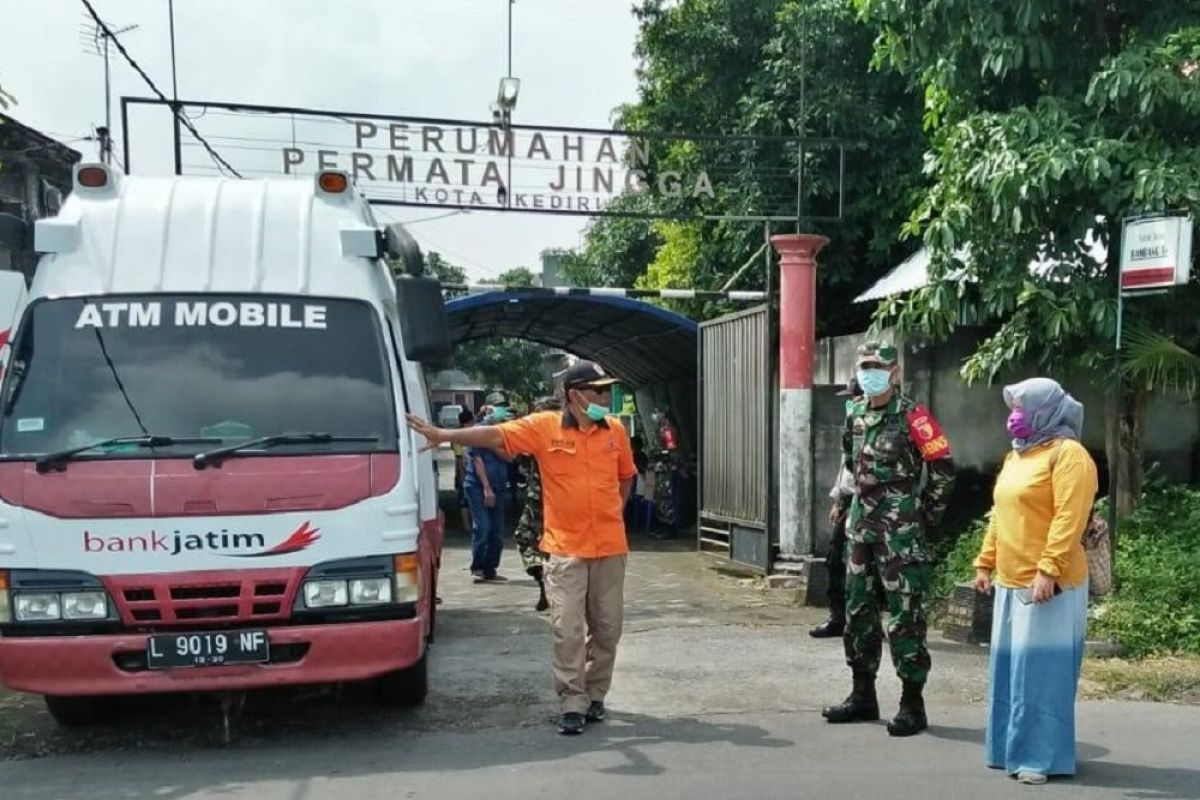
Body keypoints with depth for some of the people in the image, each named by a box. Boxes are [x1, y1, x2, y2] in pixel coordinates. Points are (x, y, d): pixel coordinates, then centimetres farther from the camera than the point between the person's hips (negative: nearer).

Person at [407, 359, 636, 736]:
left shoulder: (615, 430, 4)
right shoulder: (544, 427, -7)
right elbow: (494, 435, -16)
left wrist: (608, 515, 8)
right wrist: (445, 435, -26)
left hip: (610, 548, 3)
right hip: (565, 550, -3)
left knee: (606, 628, 11)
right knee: (567, 631, -2)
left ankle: (594, 696, 27)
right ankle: (572, 705, 8)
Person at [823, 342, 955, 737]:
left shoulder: (912, 417, -11)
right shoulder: (854, 414, 9)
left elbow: (943, 467, -9)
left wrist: (927, 513, -3)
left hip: (900, 530, -8)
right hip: (861, 523, 8)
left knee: (905, 615, -4)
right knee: (857, 608, 13)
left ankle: (913, 704, 5)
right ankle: (863, 695, 25)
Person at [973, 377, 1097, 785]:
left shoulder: (1068, 453, -10)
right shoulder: (1015, 456, 17)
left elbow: (1069, 519, -19)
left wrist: (1048, 570, -25)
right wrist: (985, 563, 17)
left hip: (1048, 582, -8)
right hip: (1011, 581, 9)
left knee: (1042, 668, -4)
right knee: (1010, 666, 12)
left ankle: (1042, 756, 4)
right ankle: (1012, 747, 22)